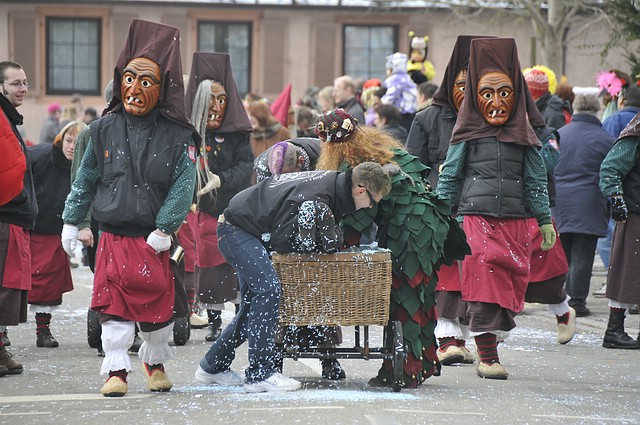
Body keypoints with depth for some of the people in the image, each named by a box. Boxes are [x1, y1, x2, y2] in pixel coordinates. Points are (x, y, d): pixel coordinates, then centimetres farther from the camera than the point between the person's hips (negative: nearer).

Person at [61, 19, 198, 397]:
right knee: (113, 305, -4)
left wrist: (165, 228, -13)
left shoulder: (178, 136, -4)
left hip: (153, 239, -1)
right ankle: (117, 369, 5)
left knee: (157, 304, 7)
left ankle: (156, 362, 29)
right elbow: (86, 179, 11)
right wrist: (71, 221, 11)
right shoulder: (105, 130, 3)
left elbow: (183, 186, -6)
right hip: (113, 237, 1)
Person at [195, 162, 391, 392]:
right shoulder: (317, 200, -30)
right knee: (268, 289, -20)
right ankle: (260, 375, -19)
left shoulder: (334, 181, 0)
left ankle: (212, 367, 24)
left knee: (252, 302, 12)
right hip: (237, 229, -10)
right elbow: (282, 240, -26)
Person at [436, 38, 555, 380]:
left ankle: (488, 346, 13)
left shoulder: (523, 136, 10)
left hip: (514, 221, 3)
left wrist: (545, 220, 9)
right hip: (476, 217, -3)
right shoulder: (468, 134, 5)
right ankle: (488, 357, -12)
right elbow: (449, 177, 9)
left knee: (512, 281, 0)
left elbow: (536, 180, 12)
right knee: (484, 280, -12)